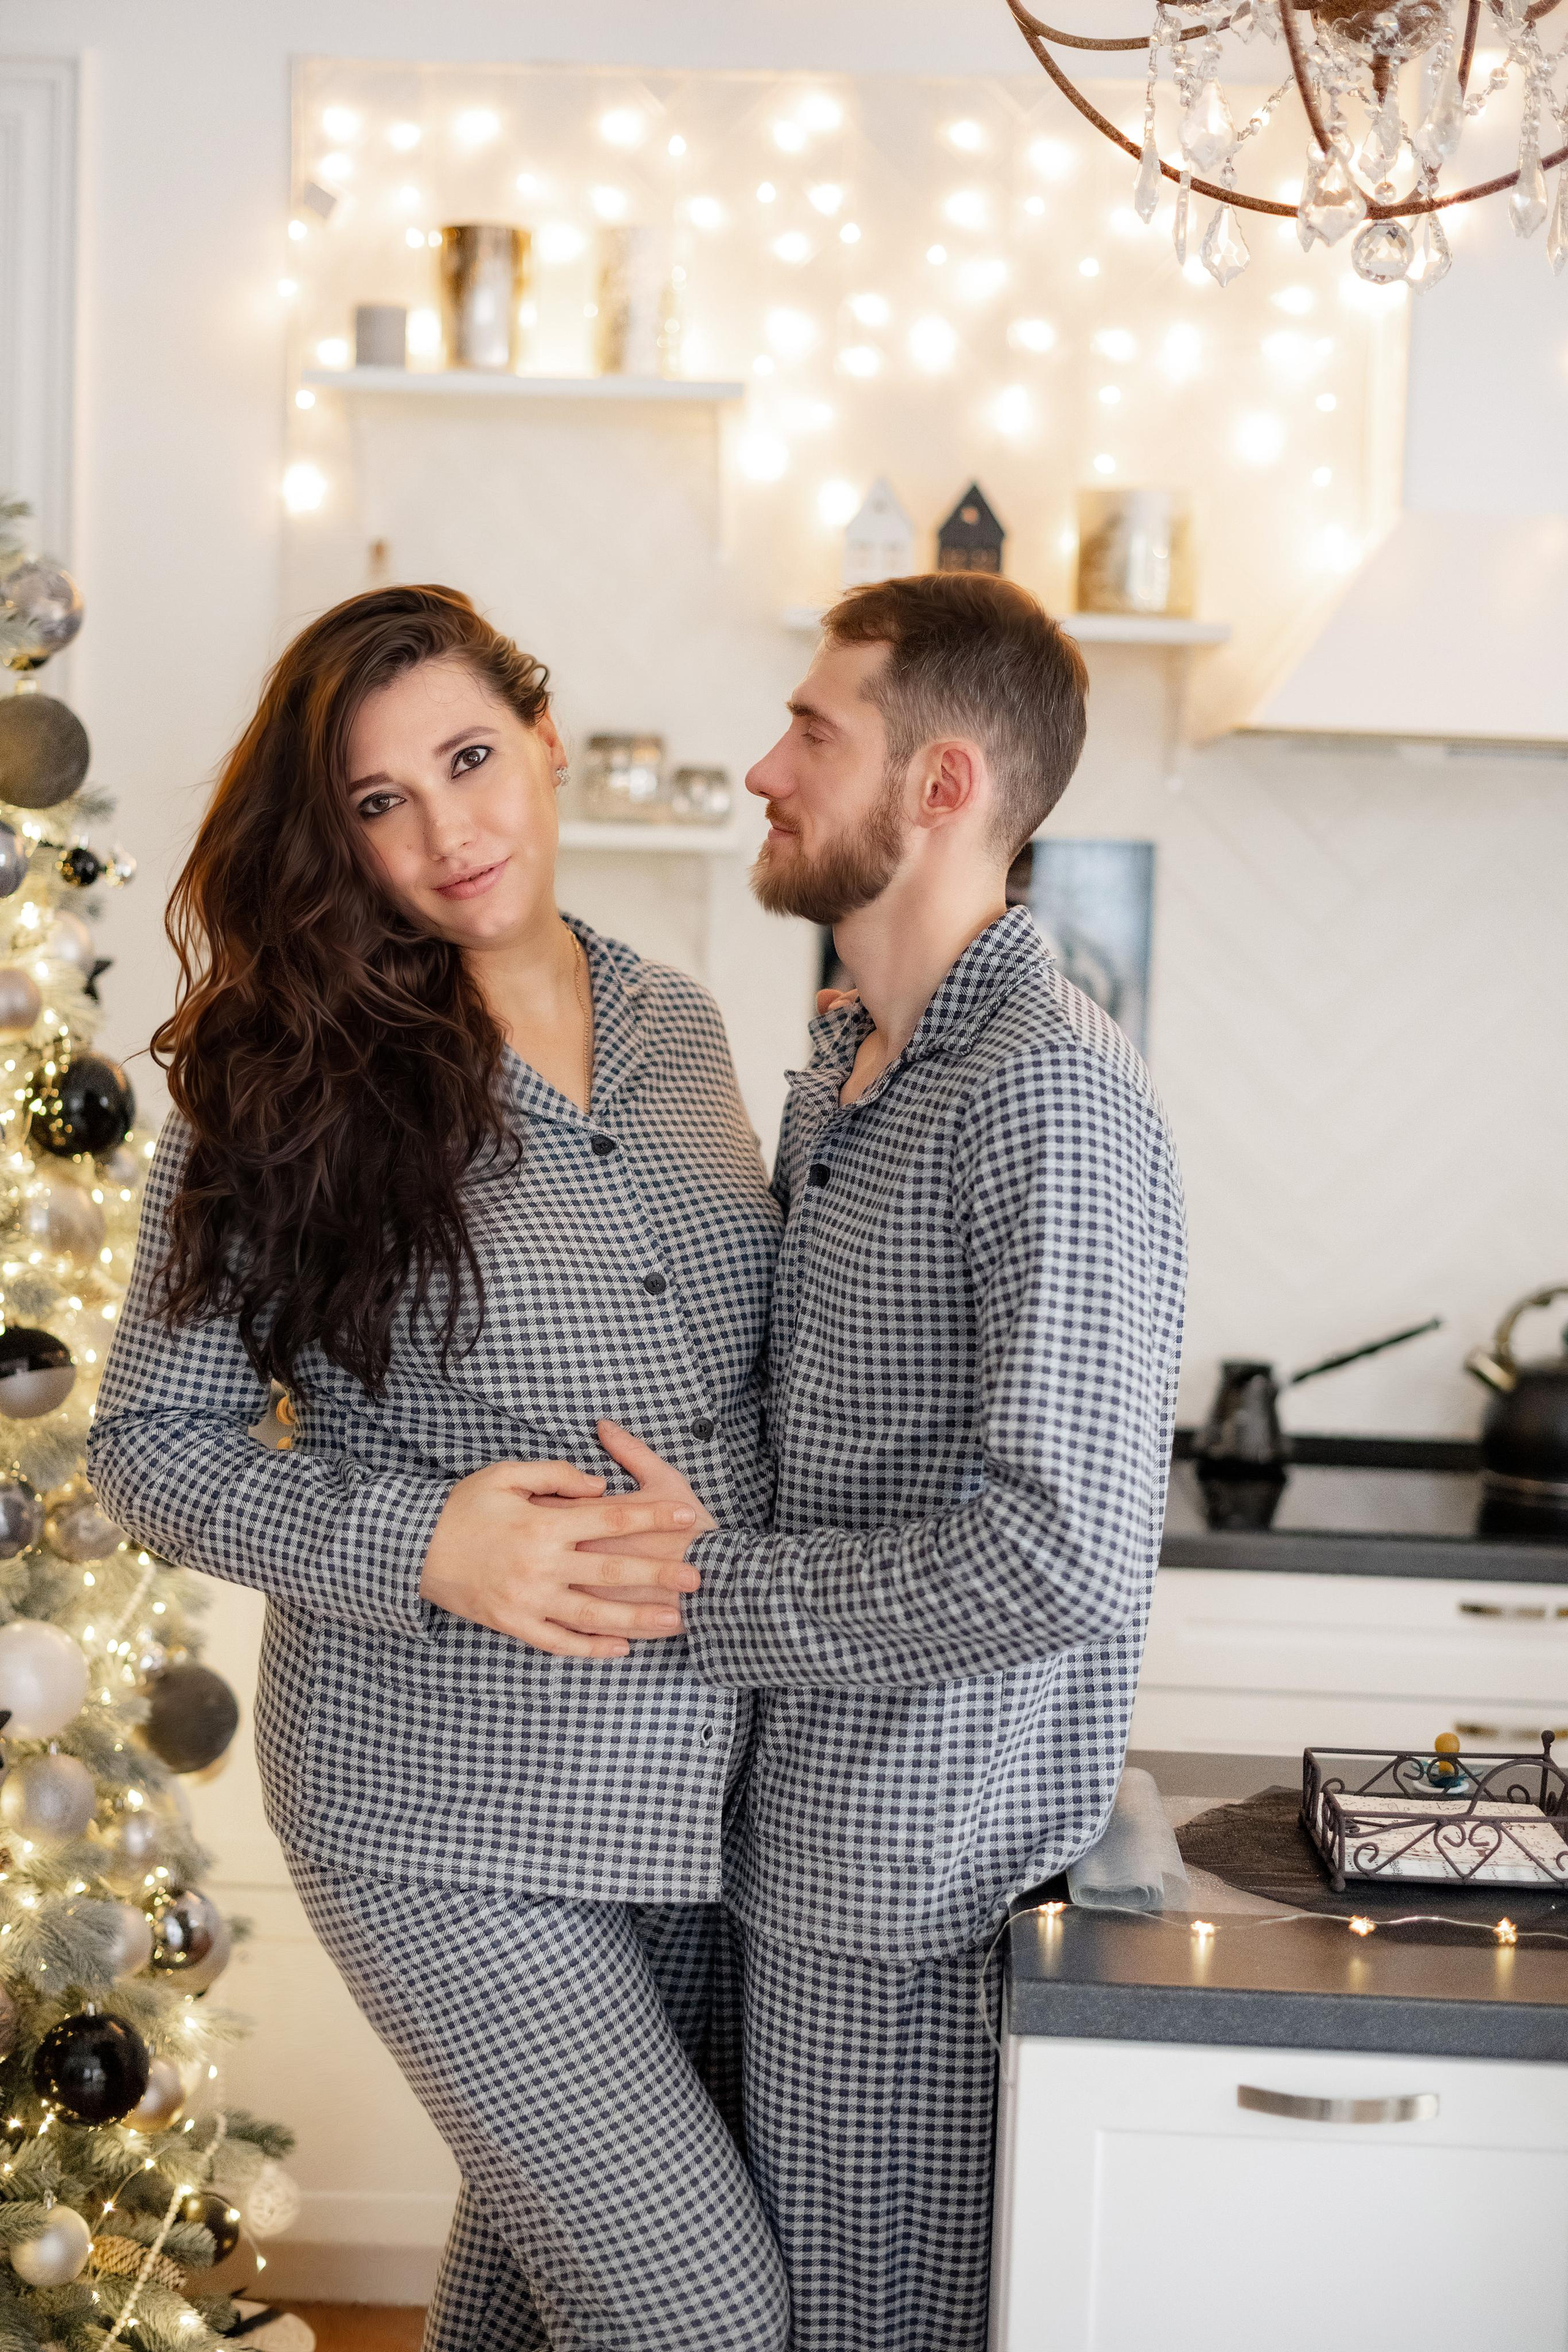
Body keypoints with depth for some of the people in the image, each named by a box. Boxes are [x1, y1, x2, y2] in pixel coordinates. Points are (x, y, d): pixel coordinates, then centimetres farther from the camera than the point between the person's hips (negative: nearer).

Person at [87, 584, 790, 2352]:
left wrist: (751, 1551, 3)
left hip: (710, 1783, 5)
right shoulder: (290, 1085, -9)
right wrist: (418, 1541, -21)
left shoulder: (677, 1028, 6)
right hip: (449, 1814, -5)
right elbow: (146, 1444, -6)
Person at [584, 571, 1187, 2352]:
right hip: (807, 1837, 9)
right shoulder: (841, 1069, 11)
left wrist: (710, 1595, -20)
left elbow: (1066, 1554, -28)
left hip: (919, 1885, -9)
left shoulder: (1048, 1099, -21)